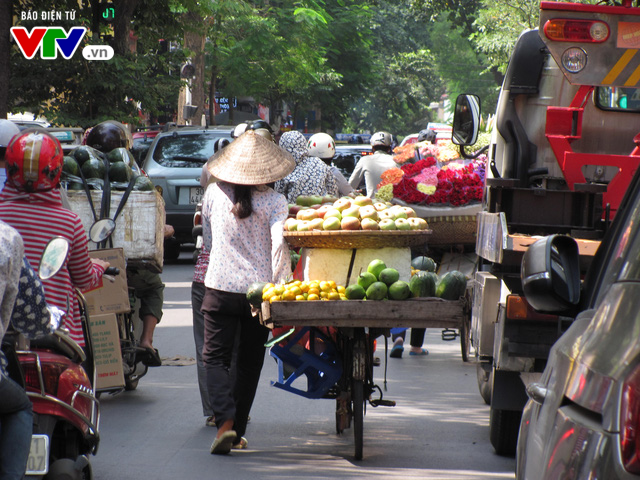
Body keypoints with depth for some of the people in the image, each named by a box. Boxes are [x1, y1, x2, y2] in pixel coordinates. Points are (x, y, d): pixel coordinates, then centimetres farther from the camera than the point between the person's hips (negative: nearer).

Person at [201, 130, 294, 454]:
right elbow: (279, 245, -17)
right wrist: (278, 287, -11)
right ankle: (237, 433, 17)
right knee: (249, 362, 13)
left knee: (216, 357, 2)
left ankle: (225, 421, -21)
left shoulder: (214, 194, 1)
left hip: (220, 287, 0)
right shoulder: (274, 202, -6)